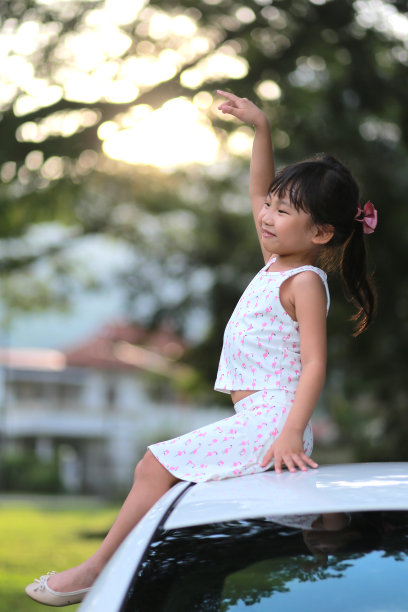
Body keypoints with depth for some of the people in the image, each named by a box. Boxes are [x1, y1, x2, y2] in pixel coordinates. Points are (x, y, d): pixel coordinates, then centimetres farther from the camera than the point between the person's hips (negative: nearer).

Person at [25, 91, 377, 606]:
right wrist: (261, 127, 15)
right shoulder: (276, 261, 15)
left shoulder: (304, 282, -11)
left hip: (271, 419, -10)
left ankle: (97, 569, -7)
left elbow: (314, 364, -20)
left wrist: (291, 434, -29)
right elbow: (258, 189, 23)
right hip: (255, 421, 10)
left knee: (155, 467, -13)